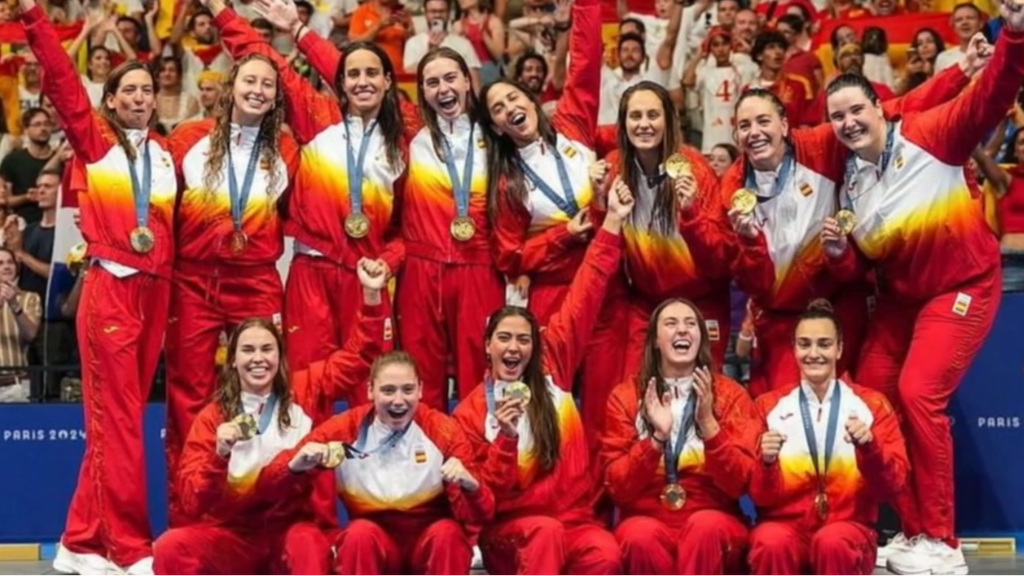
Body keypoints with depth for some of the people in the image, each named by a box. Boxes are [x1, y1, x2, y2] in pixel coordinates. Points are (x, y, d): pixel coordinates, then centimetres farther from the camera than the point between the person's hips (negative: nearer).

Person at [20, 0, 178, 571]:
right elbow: (61, 82, -6)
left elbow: (179, 219, 14)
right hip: (110, 288, -4)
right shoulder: (94, 141, 4)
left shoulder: (167, 152, 14)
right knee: (117, 417, -4)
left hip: (155, 289, 4)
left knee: (118, 415, 8)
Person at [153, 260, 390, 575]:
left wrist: (371, 295, -3)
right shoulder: (212, 417, 5)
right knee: (169, 548, -28)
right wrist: (219, 455, -18)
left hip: (293, 527, -1)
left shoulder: (304, 391, 8)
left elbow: (358, 356, 10)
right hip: (232, 533, 1)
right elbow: (191, 500, 0)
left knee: (308, 546, -36)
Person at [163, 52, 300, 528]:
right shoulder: (189, 140, 4)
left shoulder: (286, 152, 7)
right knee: (188, 399, 1)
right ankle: (184, 518, 7)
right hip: (192, 282, -1)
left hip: (257, 285, 1)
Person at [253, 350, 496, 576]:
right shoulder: (344, 429, -10)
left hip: (432, 543, 0)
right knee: (360, 533, -29)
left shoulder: (443, 431, -11)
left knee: (447, 532, -29)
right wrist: (296, 466, -34)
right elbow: (270, 485, -11)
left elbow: (480, 516, -14)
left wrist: (469, 486, -36)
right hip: (370, 542, 0)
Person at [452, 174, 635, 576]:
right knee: (545, 532, -36)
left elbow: (583, 300, 4)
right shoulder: (470, 412, 0)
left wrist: (613, 222, 1)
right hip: (512, 531, -2)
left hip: (576, 519, 2)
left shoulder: (552, 370, 6)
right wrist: (505, 439, -20)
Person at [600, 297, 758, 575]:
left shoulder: (731, 394, 4)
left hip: (713, 522, 0)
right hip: (646, 519, 0)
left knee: (705, 526, -35)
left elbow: (739, 484, -5)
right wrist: (657, 438, -17)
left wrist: (708, 424, -17)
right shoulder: (626, 396, 5)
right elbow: (618, 487, -3)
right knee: (642, 536, -35)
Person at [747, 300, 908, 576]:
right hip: (786, 523, 0)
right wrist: (767, 463, -18)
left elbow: (892, 486, -1)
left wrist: (869, 447, -20)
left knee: (833, 542, -35)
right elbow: (761, 497, 3)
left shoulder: (872, 404, 7)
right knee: (771, 542, -34)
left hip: (849, 526, 0)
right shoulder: (769, 406, 8)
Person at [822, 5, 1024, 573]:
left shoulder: (929, 136, -14)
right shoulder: (849, 181, 3)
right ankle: (914, 530, 13)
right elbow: (857, 267, 9)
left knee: (918, 393, -18)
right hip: (899, 295, 7)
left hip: (961, 286, -7)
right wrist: (837, 252, -14)